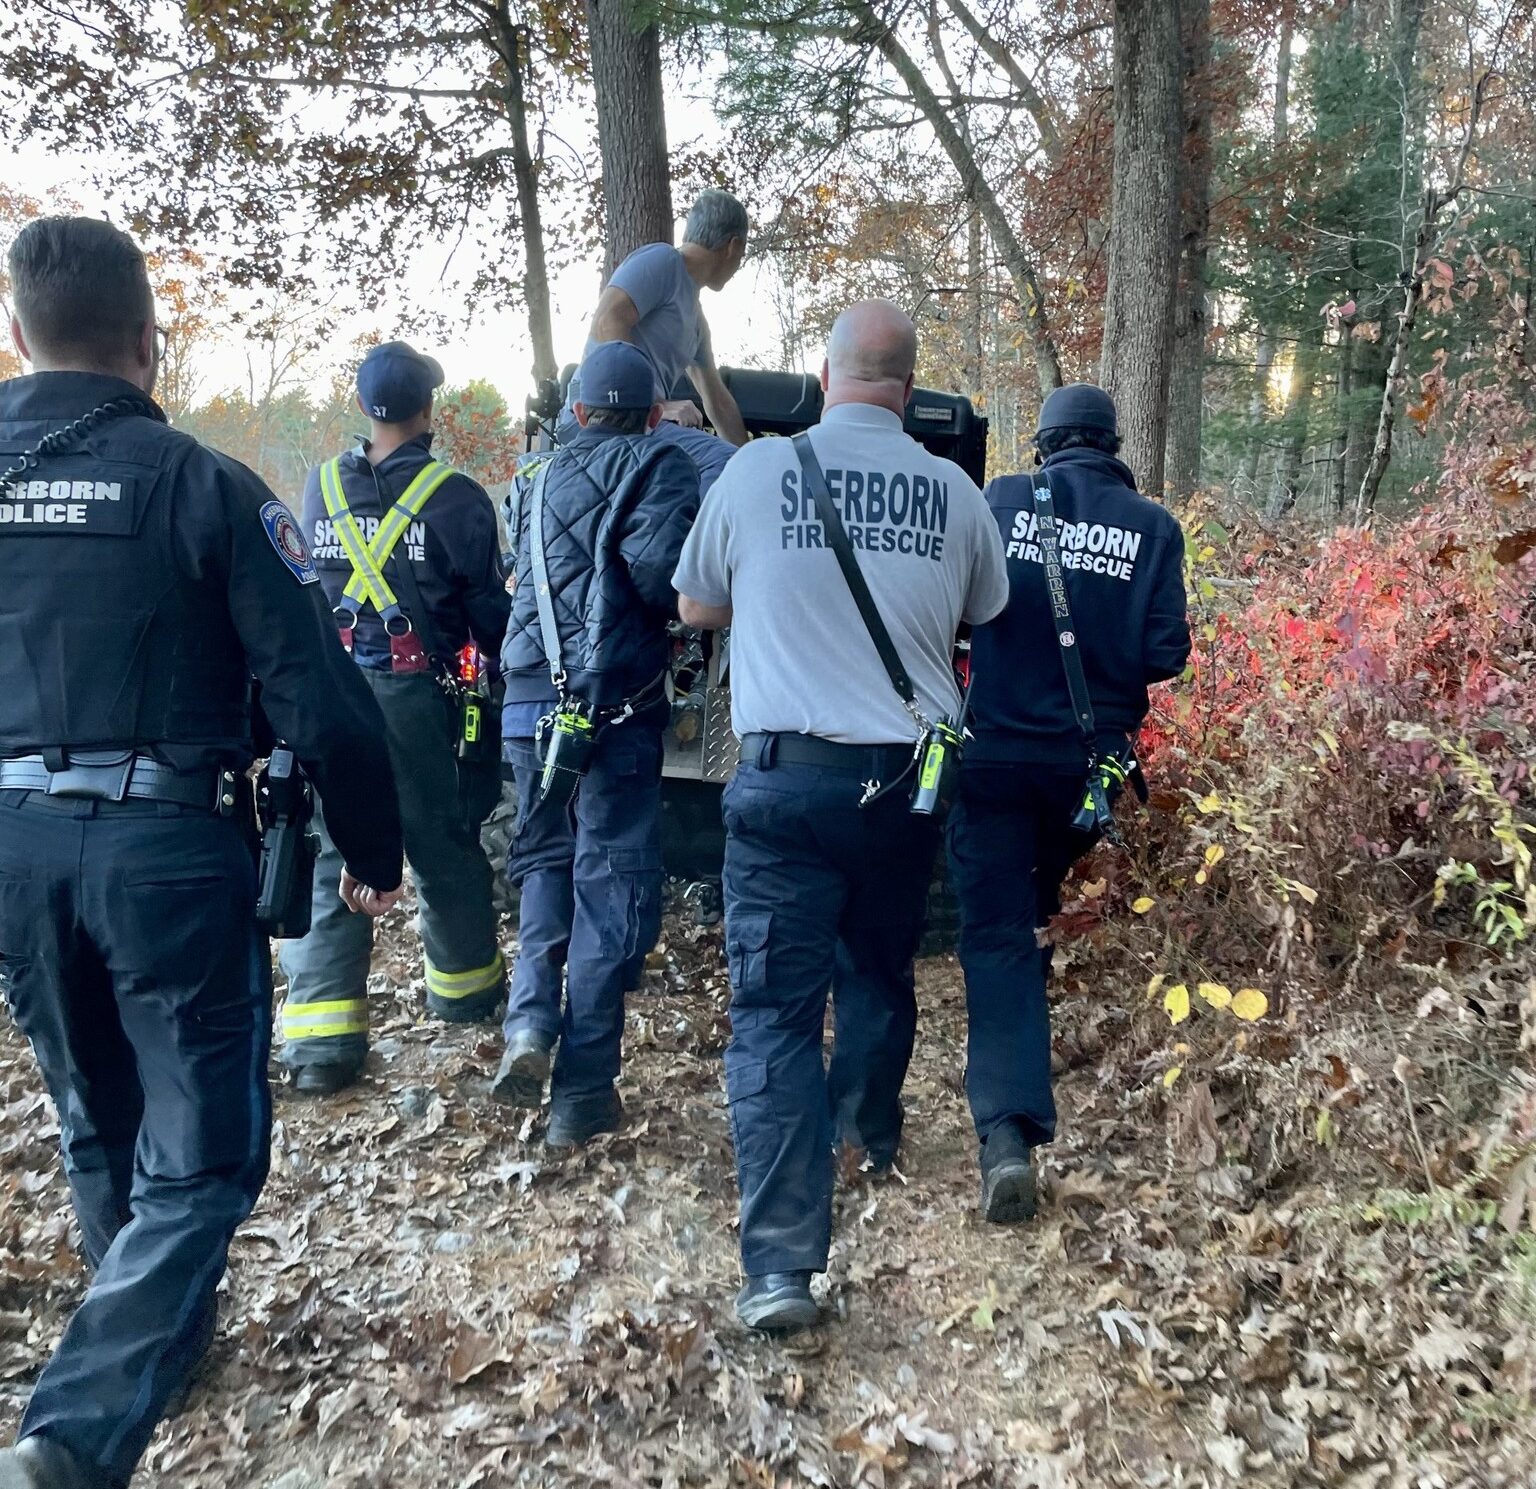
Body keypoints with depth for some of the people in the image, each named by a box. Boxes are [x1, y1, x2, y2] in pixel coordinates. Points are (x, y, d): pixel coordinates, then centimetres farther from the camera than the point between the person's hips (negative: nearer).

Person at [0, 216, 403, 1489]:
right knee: (196, 1157, 6)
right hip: (168, 844, -5)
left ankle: (159, 1336, 44)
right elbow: (320, 696, -13)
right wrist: (373, 850, -1)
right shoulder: (201, 485, -10)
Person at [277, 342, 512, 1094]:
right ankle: (465, 983, 33)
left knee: (331, 854, 7)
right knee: (444, 846, 14)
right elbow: (490, 609, -2)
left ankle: (321, 1032, 3)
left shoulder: (319, 488, 6)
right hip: (416, 695, -3)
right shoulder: (454, 497, -7)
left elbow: (301, 589, 15)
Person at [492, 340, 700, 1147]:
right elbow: (657, 569, -14)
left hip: (529, 700, 5)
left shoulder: (545, 475, 20)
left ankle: (530, 1021, 4)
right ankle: (581, 1092, 4)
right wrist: (686, 617, 3)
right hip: (612, 703, -5)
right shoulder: (658, 466, 1)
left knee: (544, 860, 22)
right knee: (610, 884, 1)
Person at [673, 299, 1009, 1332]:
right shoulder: (953, 491, 1)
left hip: (787, 773, -3)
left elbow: (696, 608, 10)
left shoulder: (757, 469, -3)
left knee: (776, 1007, 0)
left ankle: (782, 1264, -3)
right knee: (881, 966, 24)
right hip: (910, 773, 3)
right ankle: (870, 1128, 47)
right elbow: (986, 618, 16)